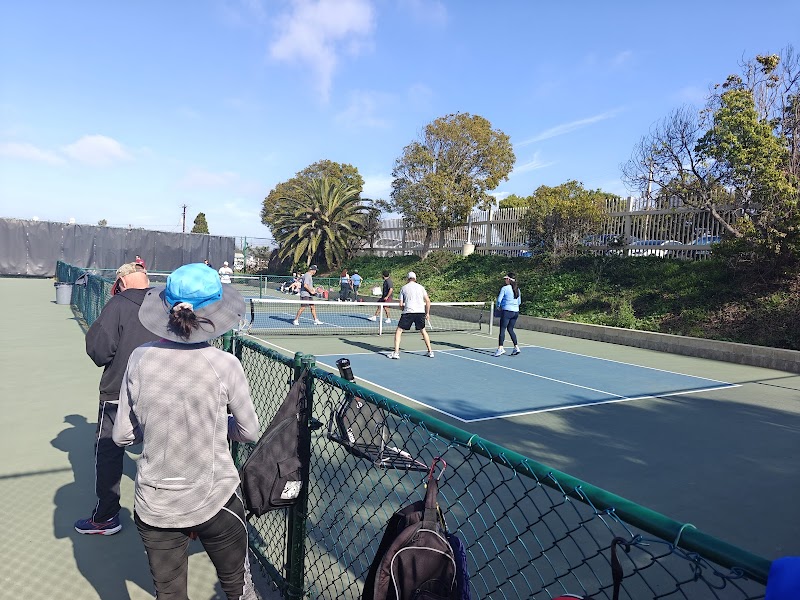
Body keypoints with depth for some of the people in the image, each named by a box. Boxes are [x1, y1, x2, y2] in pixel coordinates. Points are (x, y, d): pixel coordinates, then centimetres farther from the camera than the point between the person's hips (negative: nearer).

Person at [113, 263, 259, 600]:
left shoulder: (141, 359, -10)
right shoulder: (224, 365, -17)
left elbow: (122, 435, -1)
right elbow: (249, 433, -5)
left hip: (155, 506, 2)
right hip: (216, 501, -2)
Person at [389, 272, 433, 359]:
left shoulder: (403, 288, 9)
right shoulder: (420, 287, 13)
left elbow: (401, 305, 7)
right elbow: (428, 301, 7)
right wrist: (427, 313, 16)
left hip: (408, 312, -3)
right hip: (421, 312, 3)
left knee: (399, 331, 6)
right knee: (423, 331, 22)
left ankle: (396, 353, -4)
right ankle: (430, 351, 22)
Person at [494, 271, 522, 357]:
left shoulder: (505, 288, -9)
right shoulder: (517, 289, 10)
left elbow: (499, 299, -8)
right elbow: (519, 302, 18)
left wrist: (498, 307, 9)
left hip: (507, 311, -7)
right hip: (516, 311, 7)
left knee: (502, 329, -5)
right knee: (510, 329, 16)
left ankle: (500, 348, -11)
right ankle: (516, 347, 12)